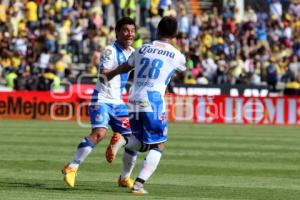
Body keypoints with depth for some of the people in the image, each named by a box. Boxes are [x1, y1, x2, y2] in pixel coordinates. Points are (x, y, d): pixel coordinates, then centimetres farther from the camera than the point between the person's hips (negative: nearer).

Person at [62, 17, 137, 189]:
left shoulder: (132, 53, 10)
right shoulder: (111, 51, -13)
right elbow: (104, 76, -25)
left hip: (118, 103, 8)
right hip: (102, 100, -7)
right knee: (100, 133, -28)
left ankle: (125, 177, 20)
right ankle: (72, 168, -20)